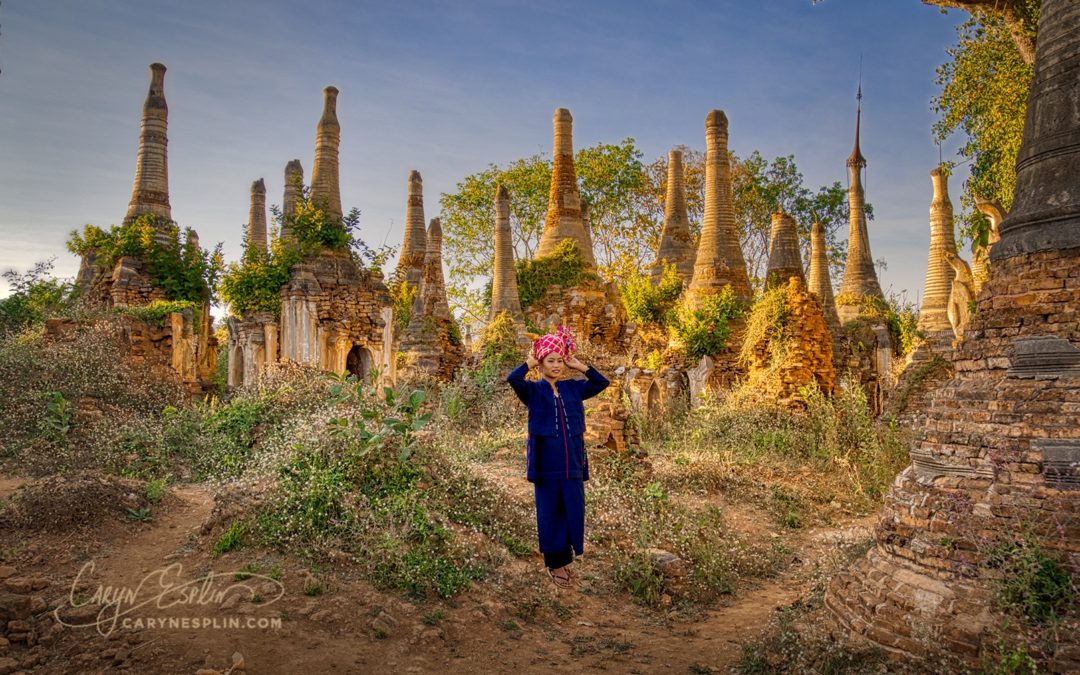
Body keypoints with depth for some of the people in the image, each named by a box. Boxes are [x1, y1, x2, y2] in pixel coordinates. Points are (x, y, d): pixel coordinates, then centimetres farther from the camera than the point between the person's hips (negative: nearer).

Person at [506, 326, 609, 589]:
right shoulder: (533, 390, -3)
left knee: (573, 512, 8)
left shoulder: (573, 388, 8)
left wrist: (579, 366, 0)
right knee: (550, 514, 7)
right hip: (546, 465, -3)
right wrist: (530, 362, -8)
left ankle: (565, 560, 25)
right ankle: (554, 563, 21)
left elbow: (602, 383, 2)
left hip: (572, 463, 4)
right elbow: (512, 379, -22)